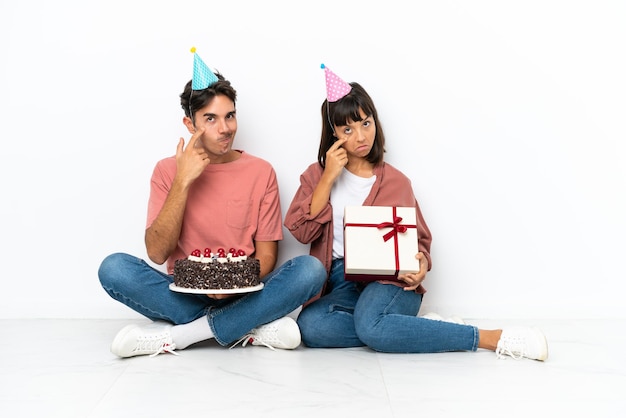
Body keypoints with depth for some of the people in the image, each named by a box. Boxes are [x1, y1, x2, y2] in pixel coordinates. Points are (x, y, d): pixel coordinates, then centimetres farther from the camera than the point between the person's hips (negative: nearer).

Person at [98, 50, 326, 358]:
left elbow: (266, 256, 1)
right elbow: (157, 253, -8)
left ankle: (173, 335, -21)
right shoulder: (168, 170, 2)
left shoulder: (260, 172, 2)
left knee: (310, 269, -26)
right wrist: (183, 182, -15)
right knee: (113, 268, -25)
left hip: (243, 294, 0)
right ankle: (252, 328, -22)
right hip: (183, 294, 0)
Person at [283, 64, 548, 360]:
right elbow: (301, 231, -1)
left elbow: (417, 237, 9)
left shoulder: (395, 181, 7)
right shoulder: (316, 175, 11)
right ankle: (425, 329, -22)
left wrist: (421, 263, -15)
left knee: (371, 326, -37)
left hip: (388, 278, -3)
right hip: (340, 283, 3)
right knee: (309, 326, -31)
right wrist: (328, 177, -7)